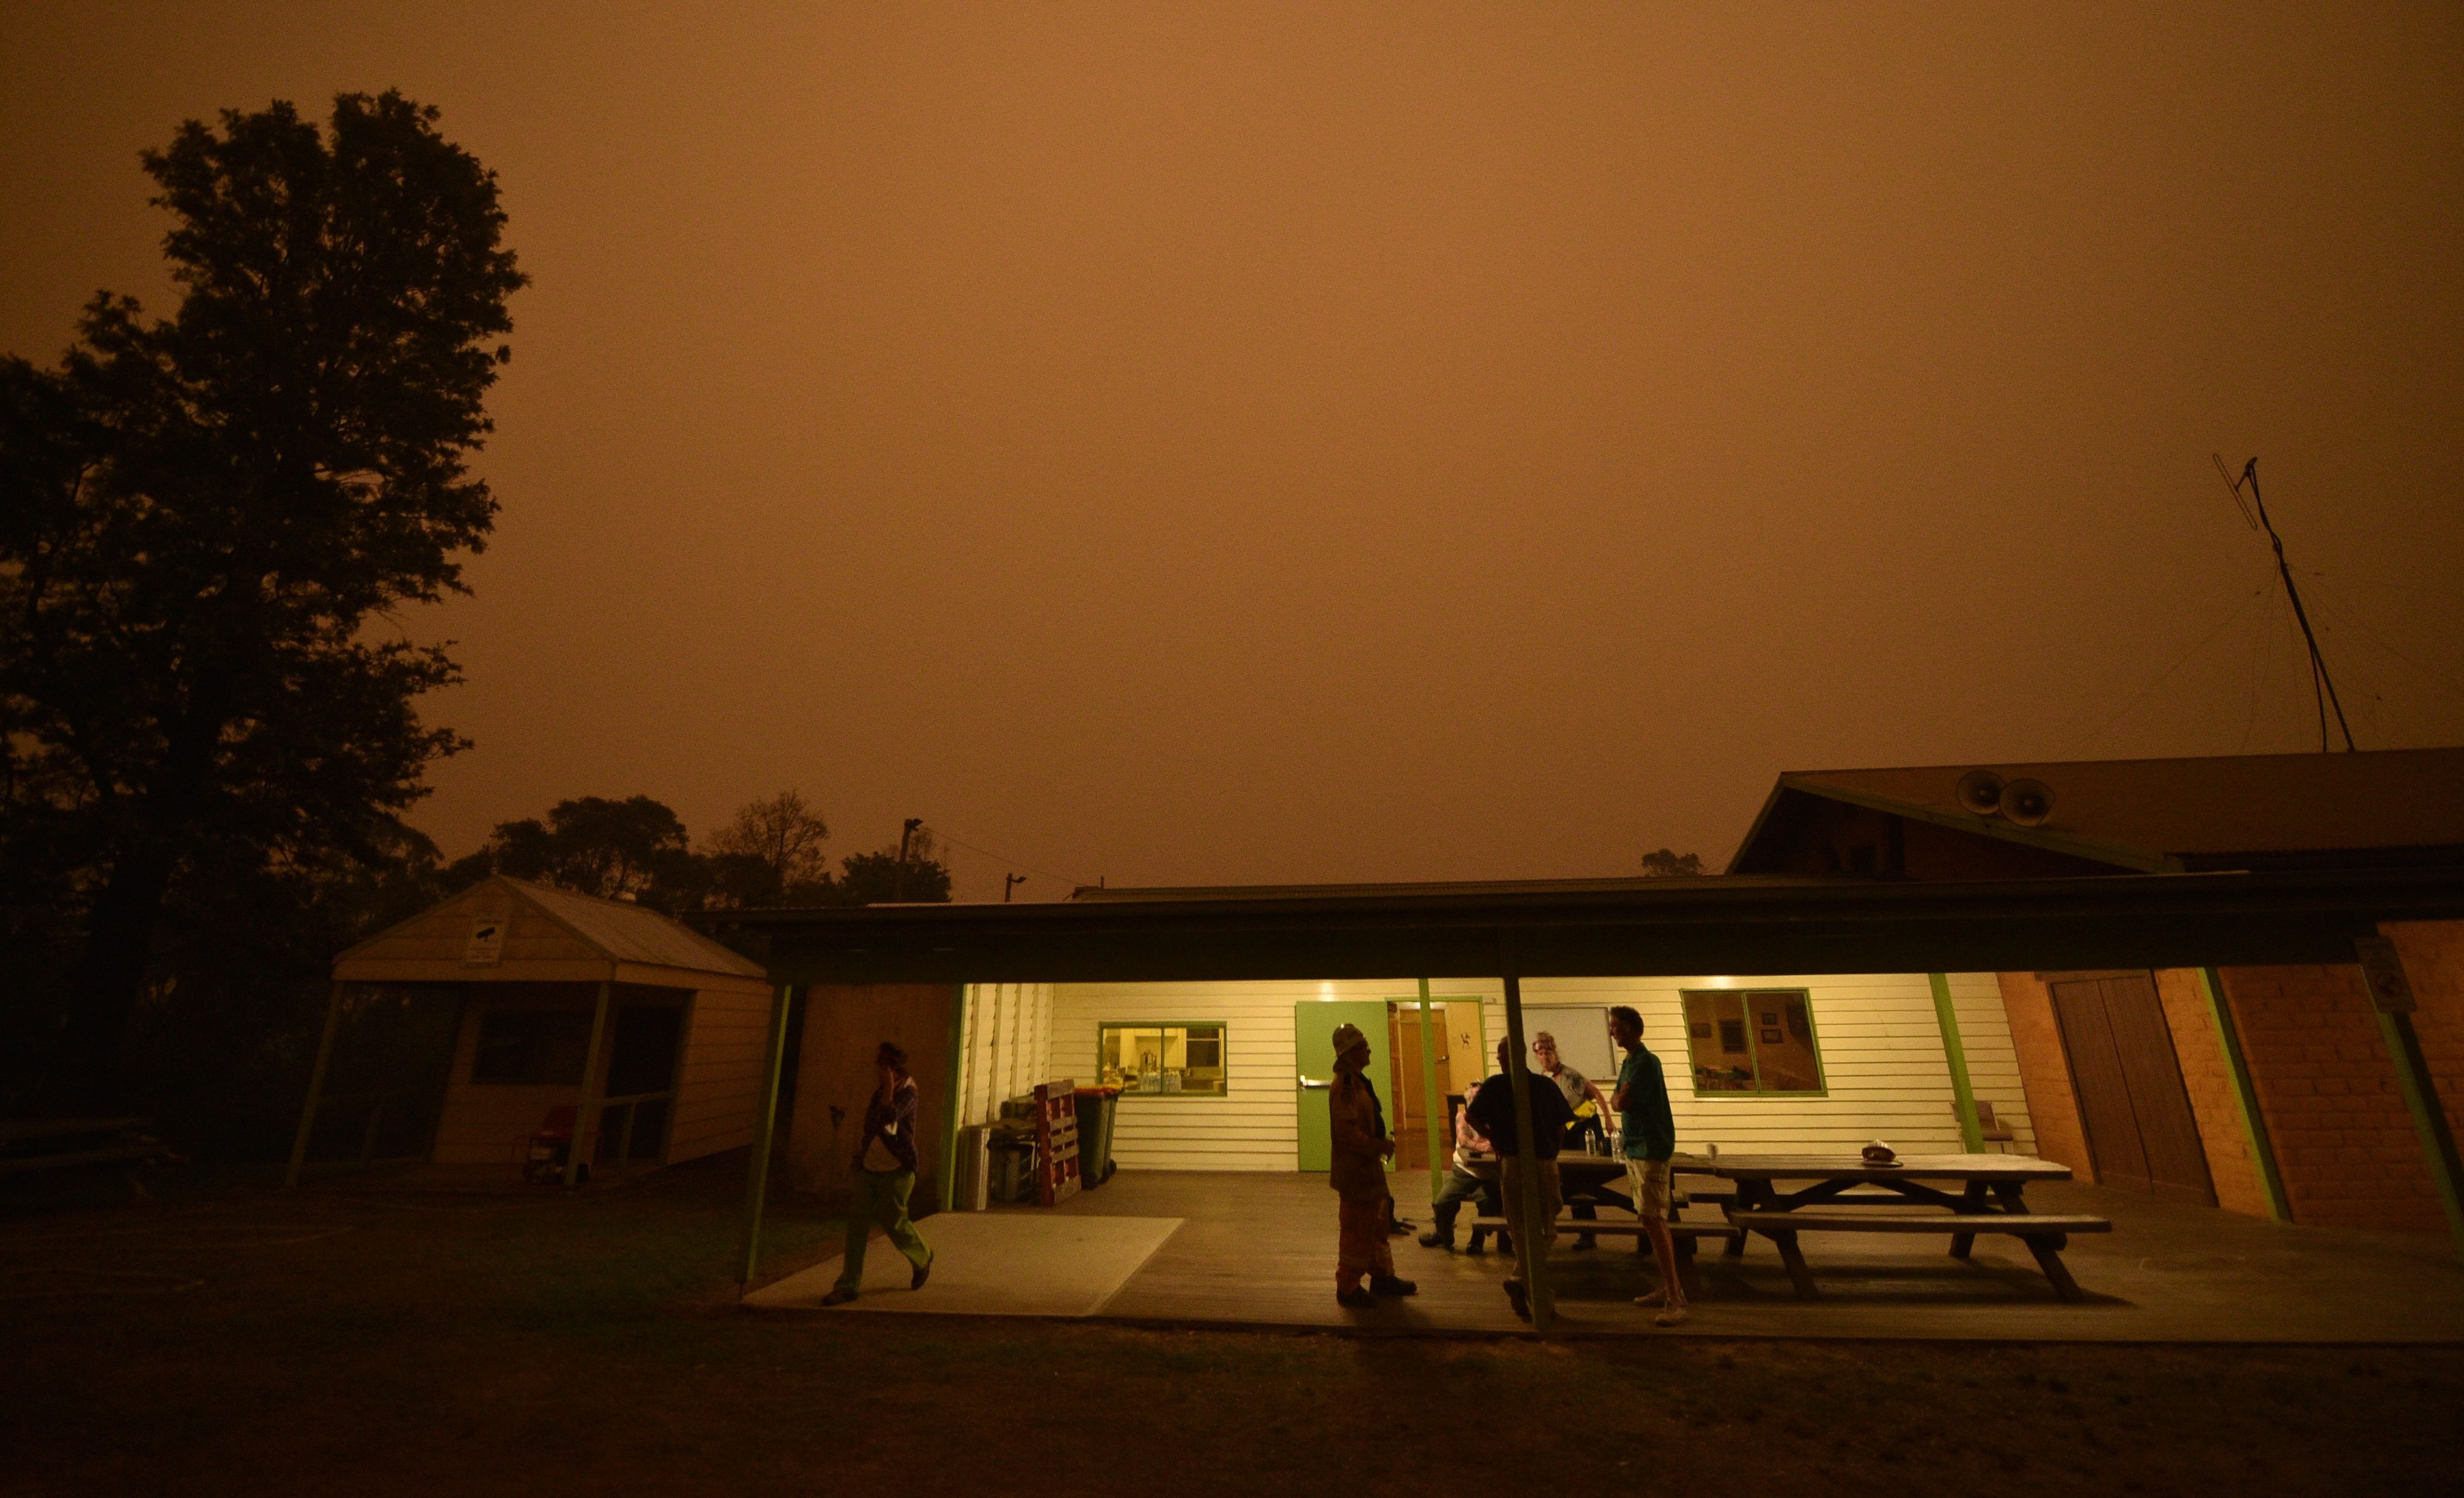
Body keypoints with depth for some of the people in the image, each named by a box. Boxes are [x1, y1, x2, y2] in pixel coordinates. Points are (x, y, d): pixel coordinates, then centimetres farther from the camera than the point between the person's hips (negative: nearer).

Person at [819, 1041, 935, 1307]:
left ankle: (923, 1259, 29)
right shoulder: (879, 1092, 10)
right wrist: (863, 1143, 10)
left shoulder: (908, 1093, -14)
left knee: (893, 1222, 3)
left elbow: (888, 1117, -32)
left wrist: (889, 1085, -28)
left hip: (896, 1170, -7)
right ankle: (848, 1285, 9)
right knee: (857, 1222, 2)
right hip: (869, 1167, 7)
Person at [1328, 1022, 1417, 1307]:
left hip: (1368, 1169, 11)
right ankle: (1348, 1288, 12)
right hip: (1355, 1171, -11)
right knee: (1357, 1230, 0)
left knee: (1377, 1223, 21)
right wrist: (1379, 1146, -20)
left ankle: (1382, 1277, 34)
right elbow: (1347, 1131, -28)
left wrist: (1382, 1144, 10)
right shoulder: (1345, 1085, -22)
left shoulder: (1358, 1081, 12)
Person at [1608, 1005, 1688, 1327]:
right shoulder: (1630, 1063, 13)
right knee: (1653, 1221, 14)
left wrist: (1615, 1099, -3)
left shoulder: (1646, 1063, -17)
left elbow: (1621, 1102, -21)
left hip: (1651, 1152, -9)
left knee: (1653, 1221, -10)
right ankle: (1669, 1289, 23)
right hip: (1636, 1151, 9)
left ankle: (1675, 1301, -7)